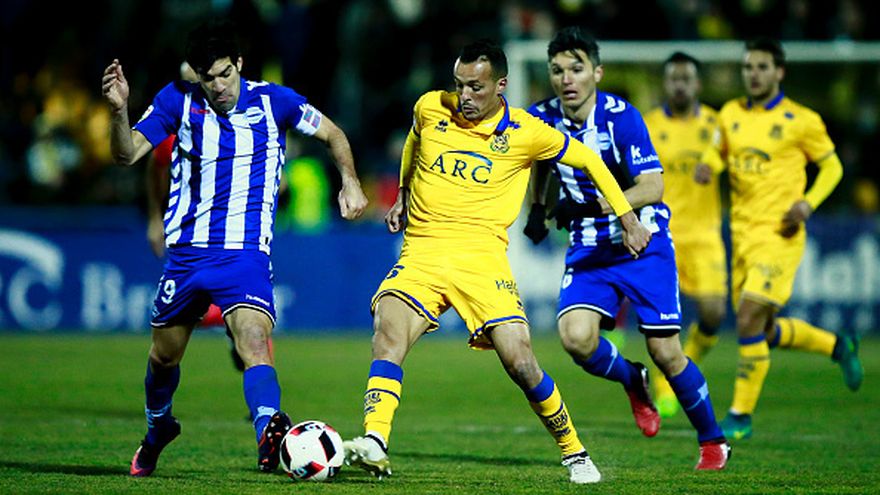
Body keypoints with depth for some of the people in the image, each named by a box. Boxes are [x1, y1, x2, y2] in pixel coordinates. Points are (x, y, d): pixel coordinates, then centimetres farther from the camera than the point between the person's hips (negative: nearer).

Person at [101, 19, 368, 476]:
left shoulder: (273, 101, -3)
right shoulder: (179, 101, -2)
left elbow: (332, 134, 13)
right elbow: (127, 154, -9)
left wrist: (349, 181, -1)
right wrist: (119, 111, -28)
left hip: (246, 253, -2)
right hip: (187, 251, 2)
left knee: (254, 342, -26)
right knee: (165, 354, 16)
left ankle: (269, 436, -45)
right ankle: (157, 429, 44)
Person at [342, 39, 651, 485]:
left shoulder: (524, 133, -2)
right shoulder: (429, 108, 5)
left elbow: (587, 160, 12)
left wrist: (628, 220, 12)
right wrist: (403, 194, 34)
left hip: (481, 256, -2)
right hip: (421, 251, 2)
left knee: (520, 362, -12)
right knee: (389, 330, -27)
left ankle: (574, 452, 11)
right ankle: (374, 444, -39)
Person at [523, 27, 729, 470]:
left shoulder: (621, 117, -19)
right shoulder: (542, 118, -5)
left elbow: (652, 187, -25)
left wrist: (593, 206, -36)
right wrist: (537, 209, 17)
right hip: (588, 247, 4)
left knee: (664, 351, -3)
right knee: (575, 336, -19)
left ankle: (712, 441, 20)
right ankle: (632, 382, 15)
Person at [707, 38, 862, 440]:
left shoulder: (801, 121, -5)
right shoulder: (731, 115, 8)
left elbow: (832, 167, 4)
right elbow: (718, 154, 22)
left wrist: (808, 202, -13)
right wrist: (705, 169, -2)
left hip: (778, 235, -6)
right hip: (742, 235, 6)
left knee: (749, 321, -15)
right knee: (767, 332, 12)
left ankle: (741, 415, -4)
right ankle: (838, 346, 37)